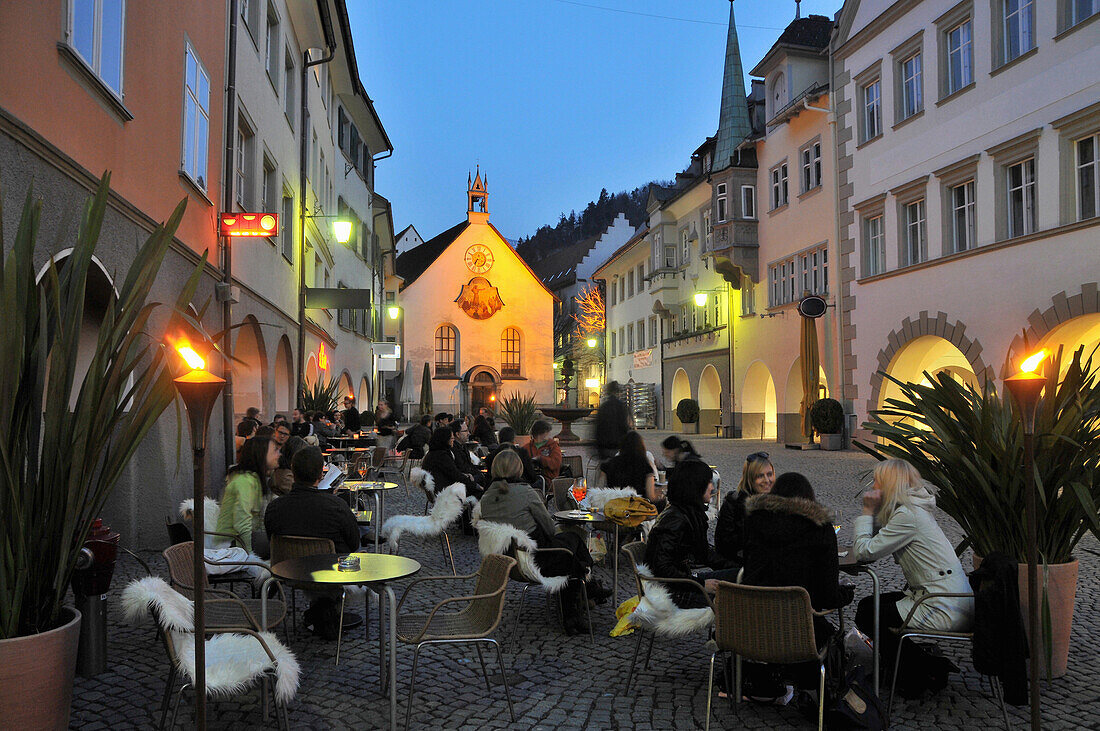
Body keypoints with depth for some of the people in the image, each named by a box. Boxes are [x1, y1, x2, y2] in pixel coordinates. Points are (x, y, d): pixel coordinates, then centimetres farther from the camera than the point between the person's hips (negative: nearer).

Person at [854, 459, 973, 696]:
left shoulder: (907, 515, -19)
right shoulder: (915, 509, 12)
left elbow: (863, 552, -17)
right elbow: (877, 543, 16)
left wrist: (868, 512, -9)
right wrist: (872, 513, 6)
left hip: (945, 612, -10)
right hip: (954, 603, 10)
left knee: (867, 614, 0)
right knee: (870, 604, 15)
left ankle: (930, 669, 10)